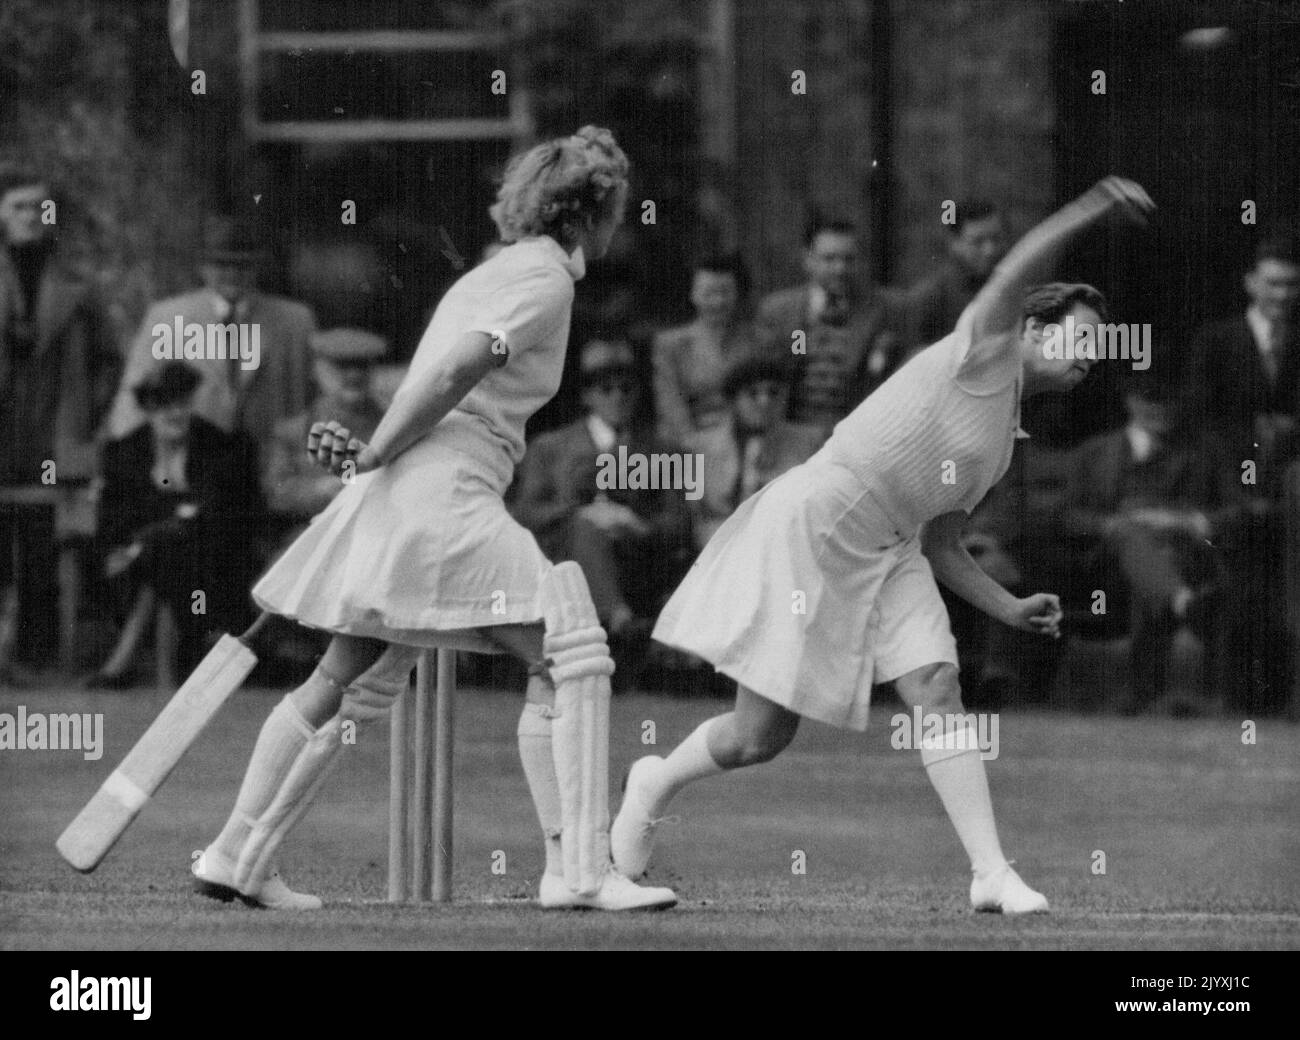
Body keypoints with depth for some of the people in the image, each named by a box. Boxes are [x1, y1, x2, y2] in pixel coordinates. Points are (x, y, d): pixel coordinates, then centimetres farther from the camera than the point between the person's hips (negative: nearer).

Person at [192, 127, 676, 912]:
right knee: (571, 656, -12)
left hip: (396, 496, 10)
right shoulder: (546, 280, -7)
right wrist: (376, 454, -10)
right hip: (444, 495, -10)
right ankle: (579, 869, -18)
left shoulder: (495, 273, 24)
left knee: (346, 686, 18)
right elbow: (454, 373, -17)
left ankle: (239, 856, 24)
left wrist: (369, 452, 2)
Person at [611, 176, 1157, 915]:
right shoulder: (987, 348, -6)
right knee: (760, 738, -2)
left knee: (937, 688, -14)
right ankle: (659, 782, 29)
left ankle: (992, 873, -20)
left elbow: (942, 546, 19)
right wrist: (1094, 209, -38)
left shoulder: (1006, 440, 17)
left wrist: (1013, 609, 7)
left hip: (887, 555, 8)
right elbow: (1018, 273, -27)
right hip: (811, 522, -8)